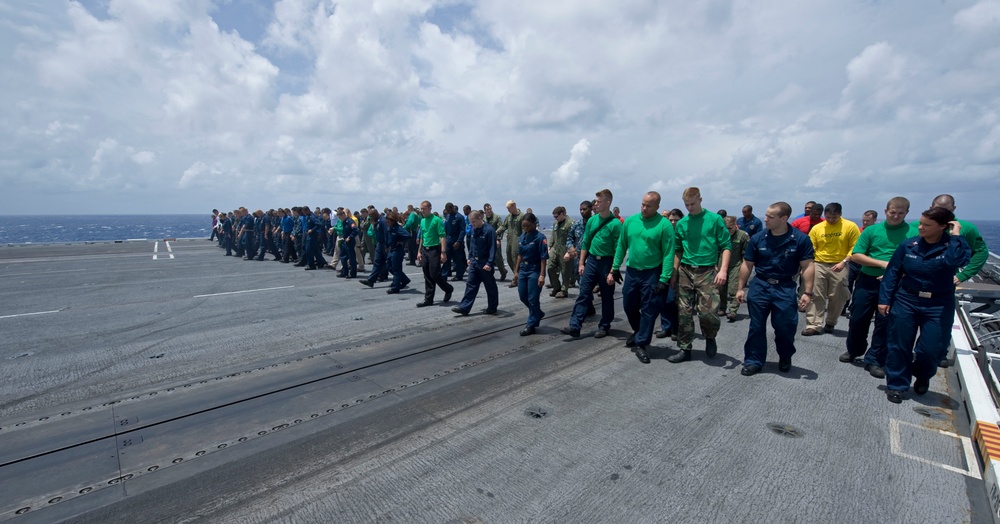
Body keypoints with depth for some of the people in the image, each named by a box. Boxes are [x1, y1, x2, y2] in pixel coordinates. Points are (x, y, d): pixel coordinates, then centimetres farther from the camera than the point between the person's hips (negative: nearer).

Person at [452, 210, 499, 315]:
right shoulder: (474, 229, 6)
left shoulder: (489, 230, -16)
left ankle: (492, 308, 20)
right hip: (474, 262, 7)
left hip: (485, 263, -7)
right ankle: (464, 307, 7)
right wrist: (470, 258, 14)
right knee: (471, 284, 6)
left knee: (490, 286, 7)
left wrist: (489, 263, -22)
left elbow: (493, 248, -18)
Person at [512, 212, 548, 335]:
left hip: (535, 271, -7)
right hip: (523, 270, 7)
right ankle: (538, 313, 37)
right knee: (523, 296, 13)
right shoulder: (522, 237, 6)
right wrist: (516, 272, 14)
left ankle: (531, 325, 14)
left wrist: (542, 275, -19)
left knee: (532, 299, 0)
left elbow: (543, 257, -15)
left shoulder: (540, 237, -13)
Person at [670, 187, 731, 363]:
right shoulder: (681, 223, 8)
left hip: (707, 272, -3)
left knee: (707, 312, -11)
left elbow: (726, 246, -3)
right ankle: (685, 349, 16)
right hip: (685, 271, 4)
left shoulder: (715, 219, -2)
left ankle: (710, 338, 21)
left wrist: (723, 270, -15)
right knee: (684, 313, 5)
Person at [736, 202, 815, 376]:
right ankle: (754, 361, 18)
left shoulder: (800, 239, -8)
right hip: (759, 286, 1)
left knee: (786, 327, 7)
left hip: (785, 289, -1)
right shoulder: (757, 238, -4)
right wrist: (741, 288, 2)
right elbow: (747, 265, 3)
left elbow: (807, 266, -5)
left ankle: (785, 358, 36)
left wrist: (807, 292, -9)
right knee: (756, 327, 6)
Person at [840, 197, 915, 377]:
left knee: (884, 324, 6)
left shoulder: (913, 233, -2)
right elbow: (856, 256, -2)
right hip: (867, 281, 1)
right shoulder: (871, 230, 2)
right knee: (858, 319, 10)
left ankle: (875, 360, 17)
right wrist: (882, 263, -13)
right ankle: (854, 350, 32)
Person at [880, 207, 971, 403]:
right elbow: (892, 273, 1)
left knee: (932, 349, 0)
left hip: (939, 307, -1)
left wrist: (956, 236, -20)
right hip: (906, 301, 1)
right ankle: (896, 385, 19)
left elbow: (956, 260, -30)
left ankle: (922, 376, 33)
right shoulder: (909, 245, -2)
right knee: (899, 346, 5)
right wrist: (884, 299, -2)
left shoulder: (953, 246, -6)